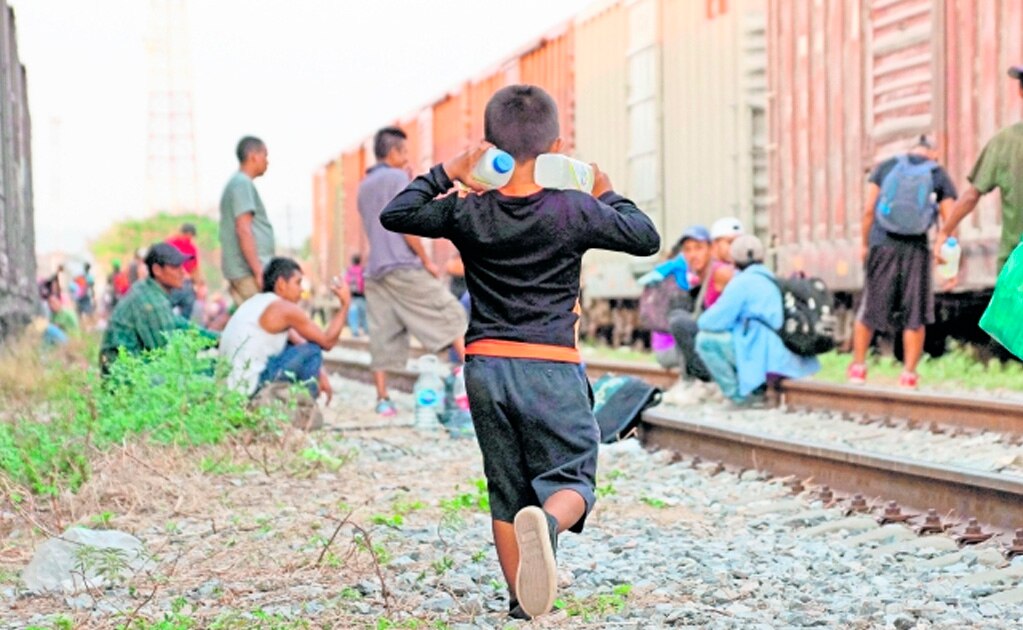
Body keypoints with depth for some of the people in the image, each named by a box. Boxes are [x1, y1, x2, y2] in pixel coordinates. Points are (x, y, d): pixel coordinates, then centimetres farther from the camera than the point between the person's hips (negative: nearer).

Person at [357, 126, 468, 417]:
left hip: (375, 270, 7)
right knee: (450, 314, 1)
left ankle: (382, 400, -1)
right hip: (403, 267, -7)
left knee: (383, 337, 3)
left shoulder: (364, 186, 19)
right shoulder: (397, 177, -5)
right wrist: (427, 261, -6)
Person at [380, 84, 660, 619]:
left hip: (486, 366, 3)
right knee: (571, 479, 3)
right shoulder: (575, 212, -5)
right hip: (552, 368, -3)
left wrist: (444, 175, 17)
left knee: (506, 491, 13)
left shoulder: (468, 214, 0)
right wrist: (607, 195, 20)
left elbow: (394, 215, 13)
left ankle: (521, 605, 16)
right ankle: (546, 522, -32)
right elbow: (647, 239, 7)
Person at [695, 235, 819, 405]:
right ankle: (756, 390, 13)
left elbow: (716, 321, -10)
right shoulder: (770, 281, 19)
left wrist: (702, 321, 13)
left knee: (706, 339, -4)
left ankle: (739, 396, -5)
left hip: (764, 358, -9)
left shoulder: (742, 282, -7)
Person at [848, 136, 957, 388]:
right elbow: (949, 221, 0)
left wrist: (865, 244, 9)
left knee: (869, 308, 12)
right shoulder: (940, 176, 5)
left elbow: (868, 209, 1)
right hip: (916, 249, -1)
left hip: (882, 245, 1)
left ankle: (858, 366, 16)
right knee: (915, 315, 8)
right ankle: (909, 373, 7)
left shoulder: (886, 166, 7)